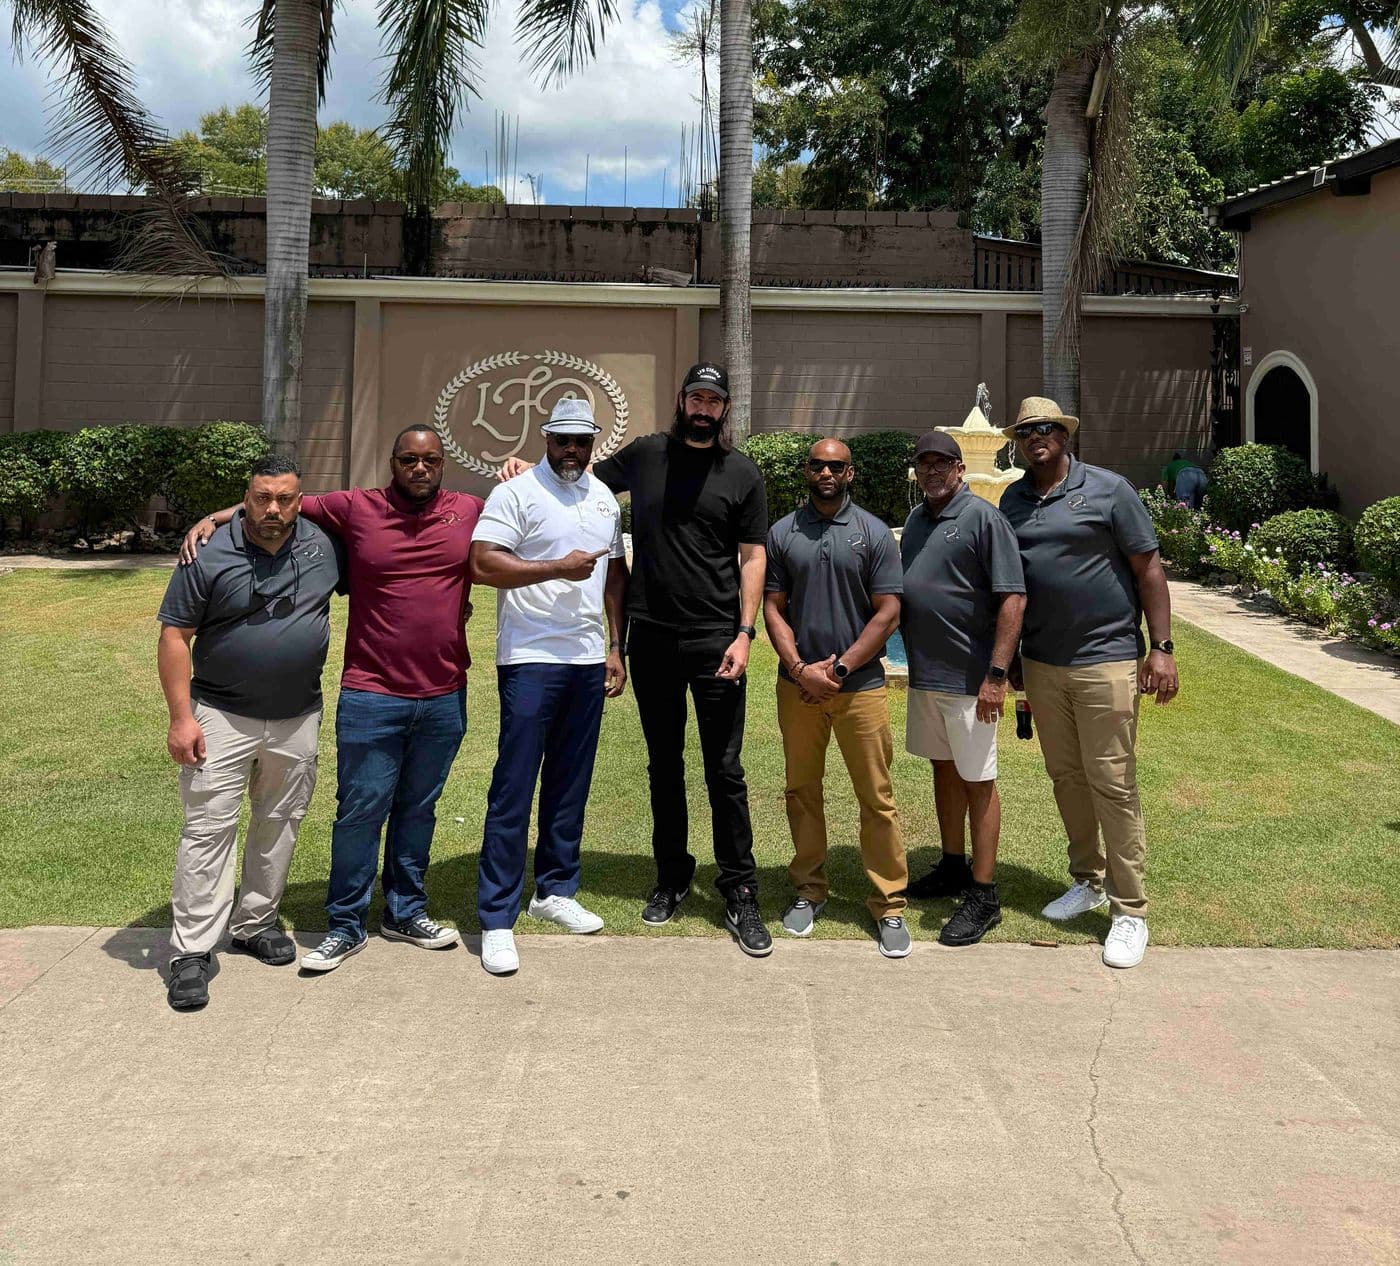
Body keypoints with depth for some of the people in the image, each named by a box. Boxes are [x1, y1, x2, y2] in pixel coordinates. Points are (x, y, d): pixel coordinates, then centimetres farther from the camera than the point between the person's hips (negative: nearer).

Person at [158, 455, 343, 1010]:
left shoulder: (322, 545, 1)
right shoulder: (209, 557, -10)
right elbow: (175, 636, -7)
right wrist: (181, 715, -13)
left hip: (298, 719, 4)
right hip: (222, 716, -4)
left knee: (280, 826, 13)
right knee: (209, 828, -5)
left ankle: (254, 923, 30)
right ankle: (190, 952, 0)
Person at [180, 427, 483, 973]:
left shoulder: (471, 511, 2)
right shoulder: (355, 508, -3)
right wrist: (212, 518, -6)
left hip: (444, 698, 2)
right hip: (372, 697, -2)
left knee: (418, 808, 16)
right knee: (361, 810, 3)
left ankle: (406, 911, 32)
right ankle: (346, 926, 18)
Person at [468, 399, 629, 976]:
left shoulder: (605, 497, 15)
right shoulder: (516, 492, -6)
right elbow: (482, 563, -16)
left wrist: (616, 647, 14)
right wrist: (560, 567, -16)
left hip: (589, 660, 6)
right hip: (530, 661, -6)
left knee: (571, 785, 13)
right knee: (513, 789, -4)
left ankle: (555, 890, 28)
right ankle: (497, 919, 4)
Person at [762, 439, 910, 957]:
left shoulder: (875, 534, 1)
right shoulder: (782, 534, 7)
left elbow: (887, 613, -3)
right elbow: (773, 608, 4)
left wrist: (840, 667, -10)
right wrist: (801, 669, -9)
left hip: (860, 685, -2)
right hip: (798, 685, 2)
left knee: (877, 798, 0)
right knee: (801, 790, 11)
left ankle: (889, 906, 9)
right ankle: (808, 890, 25)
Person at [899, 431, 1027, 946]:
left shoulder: (984, 518, -12)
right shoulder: (915, 520, 12)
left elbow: (1013, 598, -16)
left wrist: (996, 675, -21)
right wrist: (909, 655, 12)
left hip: (968, 677, -7)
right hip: (924, 672, 8)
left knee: (977, 780, 0)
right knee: (943, 768, 17)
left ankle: (983, 895, 8)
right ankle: (953, 867, 33)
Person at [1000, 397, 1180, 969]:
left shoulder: (1108, 489, -4)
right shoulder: (1012, 501, 10)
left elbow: (1149, 569, -5)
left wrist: (1162, 649, -10)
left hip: (1105, 660, -5)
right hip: (1041, 663, 5)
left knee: (1112, 784, -3)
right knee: (1066, 777, 13)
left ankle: (1130, 911, 7)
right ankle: (1088, 881, 30)